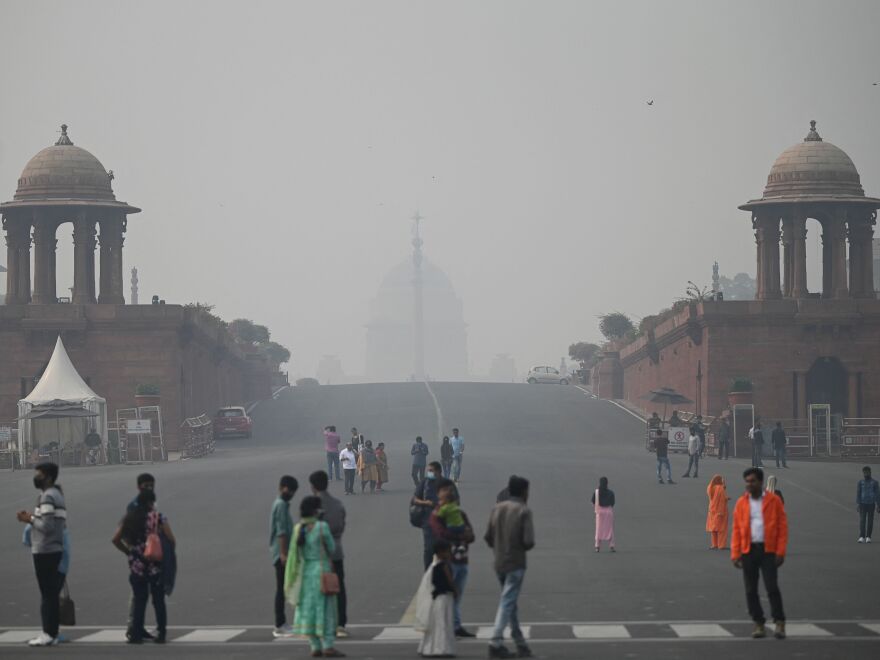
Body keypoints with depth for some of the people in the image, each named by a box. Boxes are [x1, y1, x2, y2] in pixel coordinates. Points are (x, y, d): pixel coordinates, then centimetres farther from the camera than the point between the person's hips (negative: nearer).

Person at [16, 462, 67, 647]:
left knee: (48, 593, -7)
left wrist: (30, 519, -9)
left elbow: (47, 526, -23)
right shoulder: (56, 494, 17)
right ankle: (50, 632, 15)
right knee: (50, 593, 12)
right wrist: (33, 518, 14)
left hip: (45, 551, -10)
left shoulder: (47, 497, -15)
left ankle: (49, 634, -6)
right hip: (54, 549, 10)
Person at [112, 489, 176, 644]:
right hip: (156, 566, -3)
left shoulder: (129, 518, 6)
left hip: (136, 566, 3)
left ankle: (136, 635, 4)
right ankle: (161, 634, 7)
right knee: (158, 600, 7)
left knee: (139, 600, 9)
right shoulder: (158, 518, -5)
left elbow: (116, 540, 6)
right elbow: (171, 540, -10)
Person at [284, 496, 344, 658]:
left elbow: (295, 552, 8)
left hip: (304, 571, 5)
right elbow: (331, 549, -3)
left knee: (309, 608, 8)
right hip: (322, 570, -5)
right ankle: (328, 646, -3)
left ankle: (315, 647, 9)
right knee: (325, 608, -1)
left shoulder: (298, 529, 3)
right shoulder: (322, 526, -13)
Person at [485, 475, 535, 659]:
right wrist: (523, 547, 3)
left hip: (499, 564, 6)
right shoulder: (524, 511, -11)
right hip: (516, 564, -6)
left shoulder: (497, 509, 6)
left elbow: (488, 537, 6)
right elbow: (528, 541, -18)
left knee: (510, 603, 15)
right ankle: (496, 643, -12)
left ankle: (520, 643, 19)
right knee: (507, 604, -5)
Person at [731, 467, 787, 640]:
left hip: (768, 550, -3)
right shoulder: (741, 503, 7)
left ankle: (779, 623, -1)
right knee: (751, 590, 5)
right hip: (748, 550, 3)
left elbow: (782, 526, -1)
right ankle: (758, 624, 14)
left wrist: (780, 551, -8)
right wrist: (735, 554, -1)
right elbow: (736, 530, 6)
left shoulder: (773, 501, 0)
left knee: (772, 587, -9)